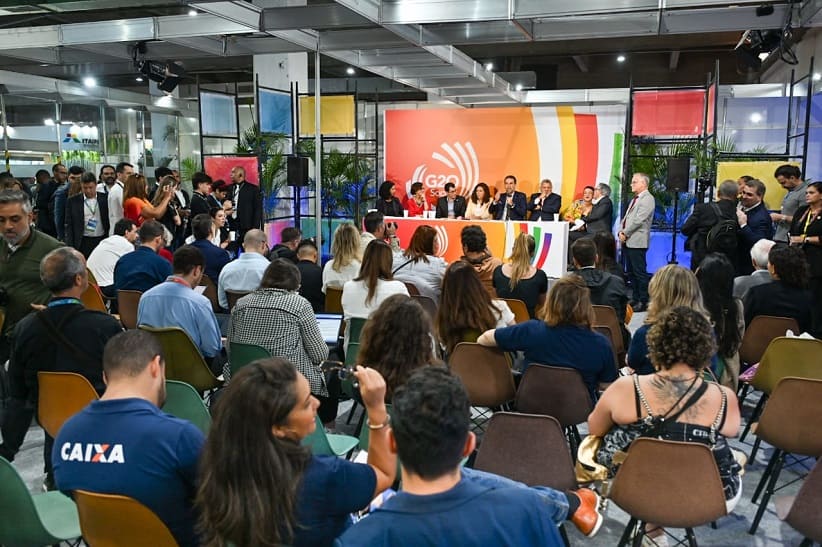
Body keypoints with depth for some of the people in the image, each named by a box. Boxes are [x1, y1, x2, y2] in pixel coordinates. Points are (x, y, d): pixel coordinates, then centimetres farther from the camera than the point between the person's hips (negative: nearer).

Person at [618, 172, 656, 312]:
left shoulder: (647, 199, -10)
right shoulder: (635, 199, 21)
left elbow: (639, 220, -18)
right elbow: (626, 217, 19)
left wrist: (625, 233, -13)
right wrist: (621, 231, 2)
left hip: (637, 242, -9)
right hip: (627, 241, 9)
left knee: (640, 272, -6)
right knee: (631, 272, 13)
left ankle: (643, 302, -1)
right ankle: (635, 299, 21)